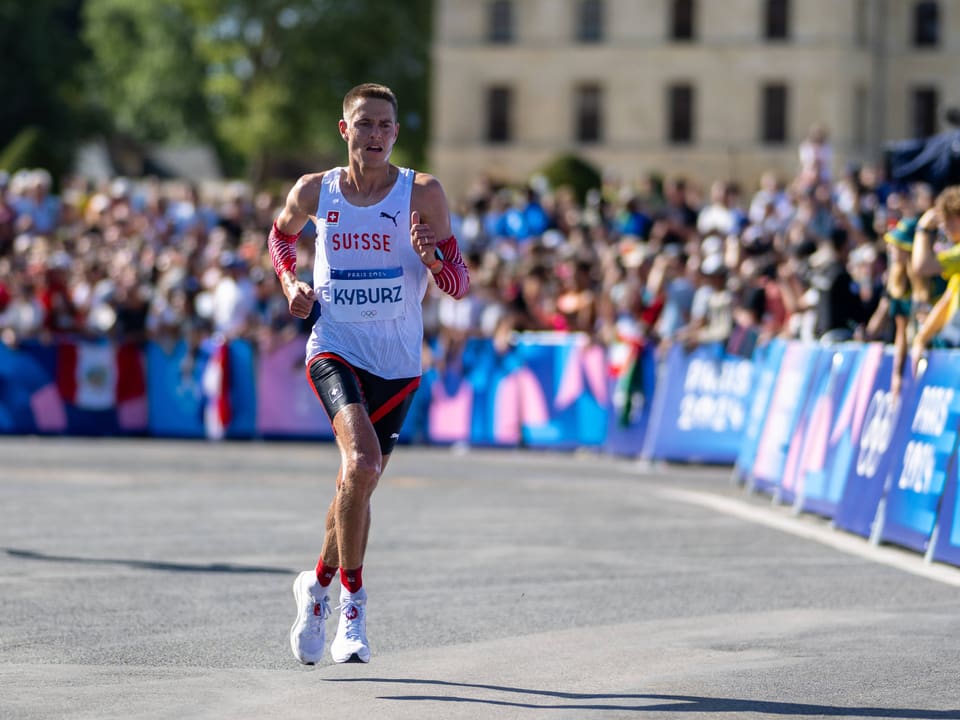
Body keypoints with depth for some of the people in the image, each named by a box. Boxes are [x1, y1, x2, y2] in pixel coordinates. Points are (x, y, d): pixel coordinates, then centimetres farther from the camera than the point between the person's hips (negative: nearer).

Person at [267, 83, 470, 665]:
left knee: (358, 483, 12)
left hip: (397, 363, 2)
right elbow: (281, 234, 23)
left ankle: (319, 584, 39)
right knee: (362, 463, -25)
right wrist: (290, 283, 5)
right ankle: (353, 602, -14)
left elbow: (459, 286, -4)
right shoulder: (315, 192, 1)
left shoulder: (423, 194, -4)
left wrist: (430, 254, -24)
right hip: (334, 349, -1)